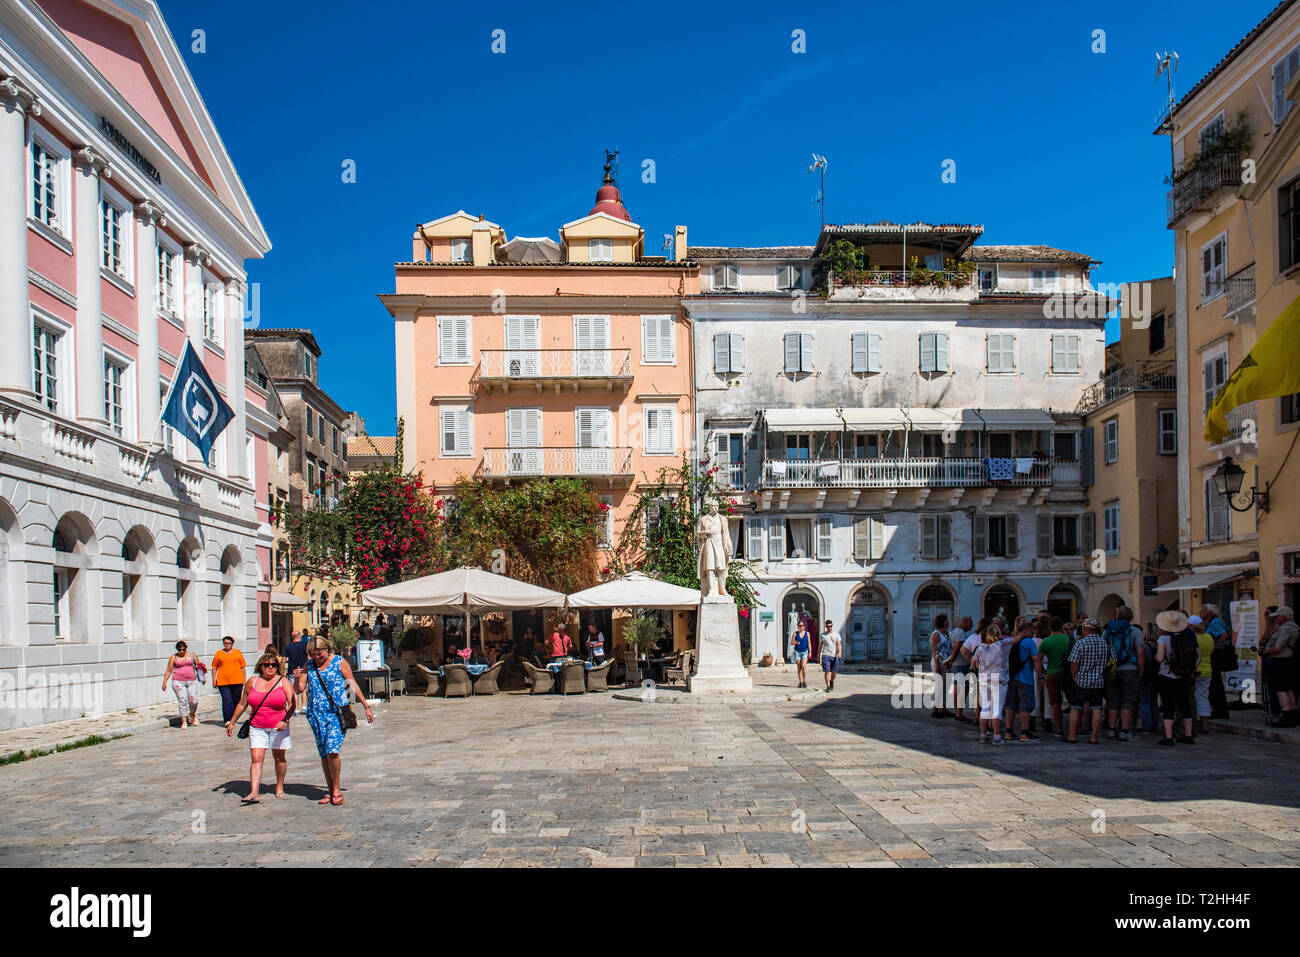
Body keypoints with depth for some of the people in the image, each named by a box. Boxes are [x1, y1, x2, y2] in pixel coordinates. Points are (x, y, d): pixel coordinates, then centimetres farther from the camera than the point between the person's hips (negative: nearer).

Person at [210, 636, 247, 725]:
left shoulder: (238, 652, 12)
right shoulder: (219, 653, 10)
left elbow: (243, 667, 13)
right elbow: (214, 668, 12)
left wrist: (244, 680, 8)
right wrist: (214, 681, 5)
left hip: (237, 681, 2)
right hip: (223, 682, -2)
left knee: (236, 701, 5)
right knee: (227, 701, -13)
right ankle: (228, 720, -12)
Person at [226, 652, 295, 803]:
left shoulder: (283, 682, -2)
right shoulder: (253, 682, 5)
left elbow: (292, 704, -11)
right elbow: (242, 704, 14)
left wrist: (285, 720, -26)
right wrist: (231, 722, 15)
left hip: (278, 727, -1)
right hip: (257, 728, 1)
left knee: (279, 757, 9)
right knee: (256, 758, -9)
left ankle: (279, 787, 26)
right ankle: (253, 793, -15)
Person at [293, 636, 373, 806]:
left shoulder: (339, 663, 1)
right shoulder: (309, 666, 10)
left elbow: (353, 685, 5)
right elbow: (299, 690, 8)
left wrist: (366, 707, 5)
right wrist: (296, 678, -14)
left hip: (337, 713, -4)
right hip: (316, 715, 4)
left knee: (332, 750, -17)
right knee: (323, 754, 6)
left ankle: (337, 789, -3)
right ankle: (330, 791, 16)